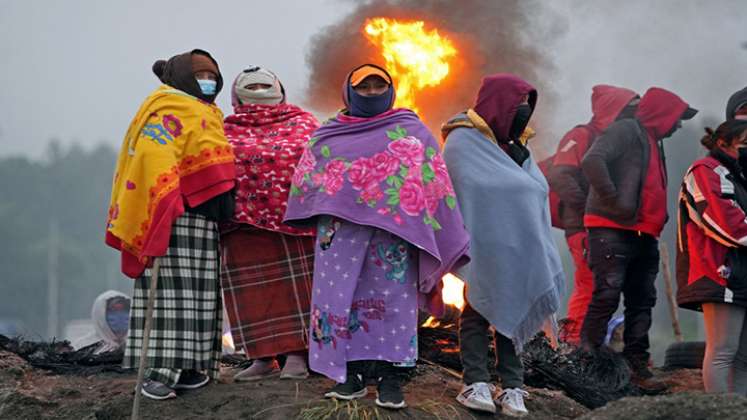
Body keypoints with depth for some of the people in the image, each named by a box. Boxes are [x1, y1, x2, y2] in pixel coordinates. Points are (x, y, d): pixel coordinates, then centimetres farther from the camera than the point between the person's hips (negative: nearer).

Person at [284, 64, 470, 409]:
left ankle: (390, 376, -4)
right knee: (343, 298, -3)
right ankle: (350, 373, 2)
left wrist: (447, 237, 0)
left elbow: (433, 181, 6)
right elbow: (305, 181, 17)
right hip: (340, 230, 2)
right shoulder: (328, 135, 16)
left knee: (393, 298, -6)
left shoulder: (413, 130, 11)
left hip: (395, 230, -2)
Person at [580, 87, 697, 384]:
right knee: (607, 295, -14)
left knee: (642, 301, 7)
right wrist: (613, 202, -22)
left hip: (643, 235, 9)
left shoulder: (653, 143, 25)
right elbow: (592, 161, -21)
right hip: (612, 230, -9)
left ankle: (637, 368, 10)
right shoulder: (625, 131, -5)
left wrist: (659, 219, 16)